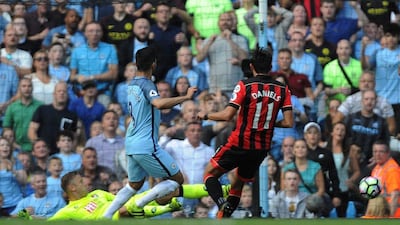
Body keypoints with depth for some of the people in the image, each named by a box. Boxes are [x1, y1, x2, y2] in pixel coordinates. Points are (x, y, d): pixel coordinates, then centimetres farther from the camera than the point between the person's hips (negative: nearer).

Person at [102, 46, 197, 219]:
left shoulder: (132, 84, 12)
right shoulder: (146, 84, -15)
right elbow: (159, 103, -35)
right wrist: (185, 97, -32)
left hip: (132, 144, 9)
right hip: (146, 146, -9)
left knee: (134, 185, 23)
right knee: (177, 179, 0)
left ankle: (105, 217, 14)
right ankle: (140, 204, -10)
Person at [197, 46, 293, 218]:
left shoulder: (245, 85, -12)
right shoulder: (282, 90, 0)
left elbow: (227, 115, -17)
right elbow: (288, 122, -4)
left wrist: (205, 116, -1)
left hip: (240, 145, -5)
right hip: (262, 148, 5)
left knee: (210, 174, 10)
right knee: (237, 184, 22)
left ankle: (222, 203, -17)